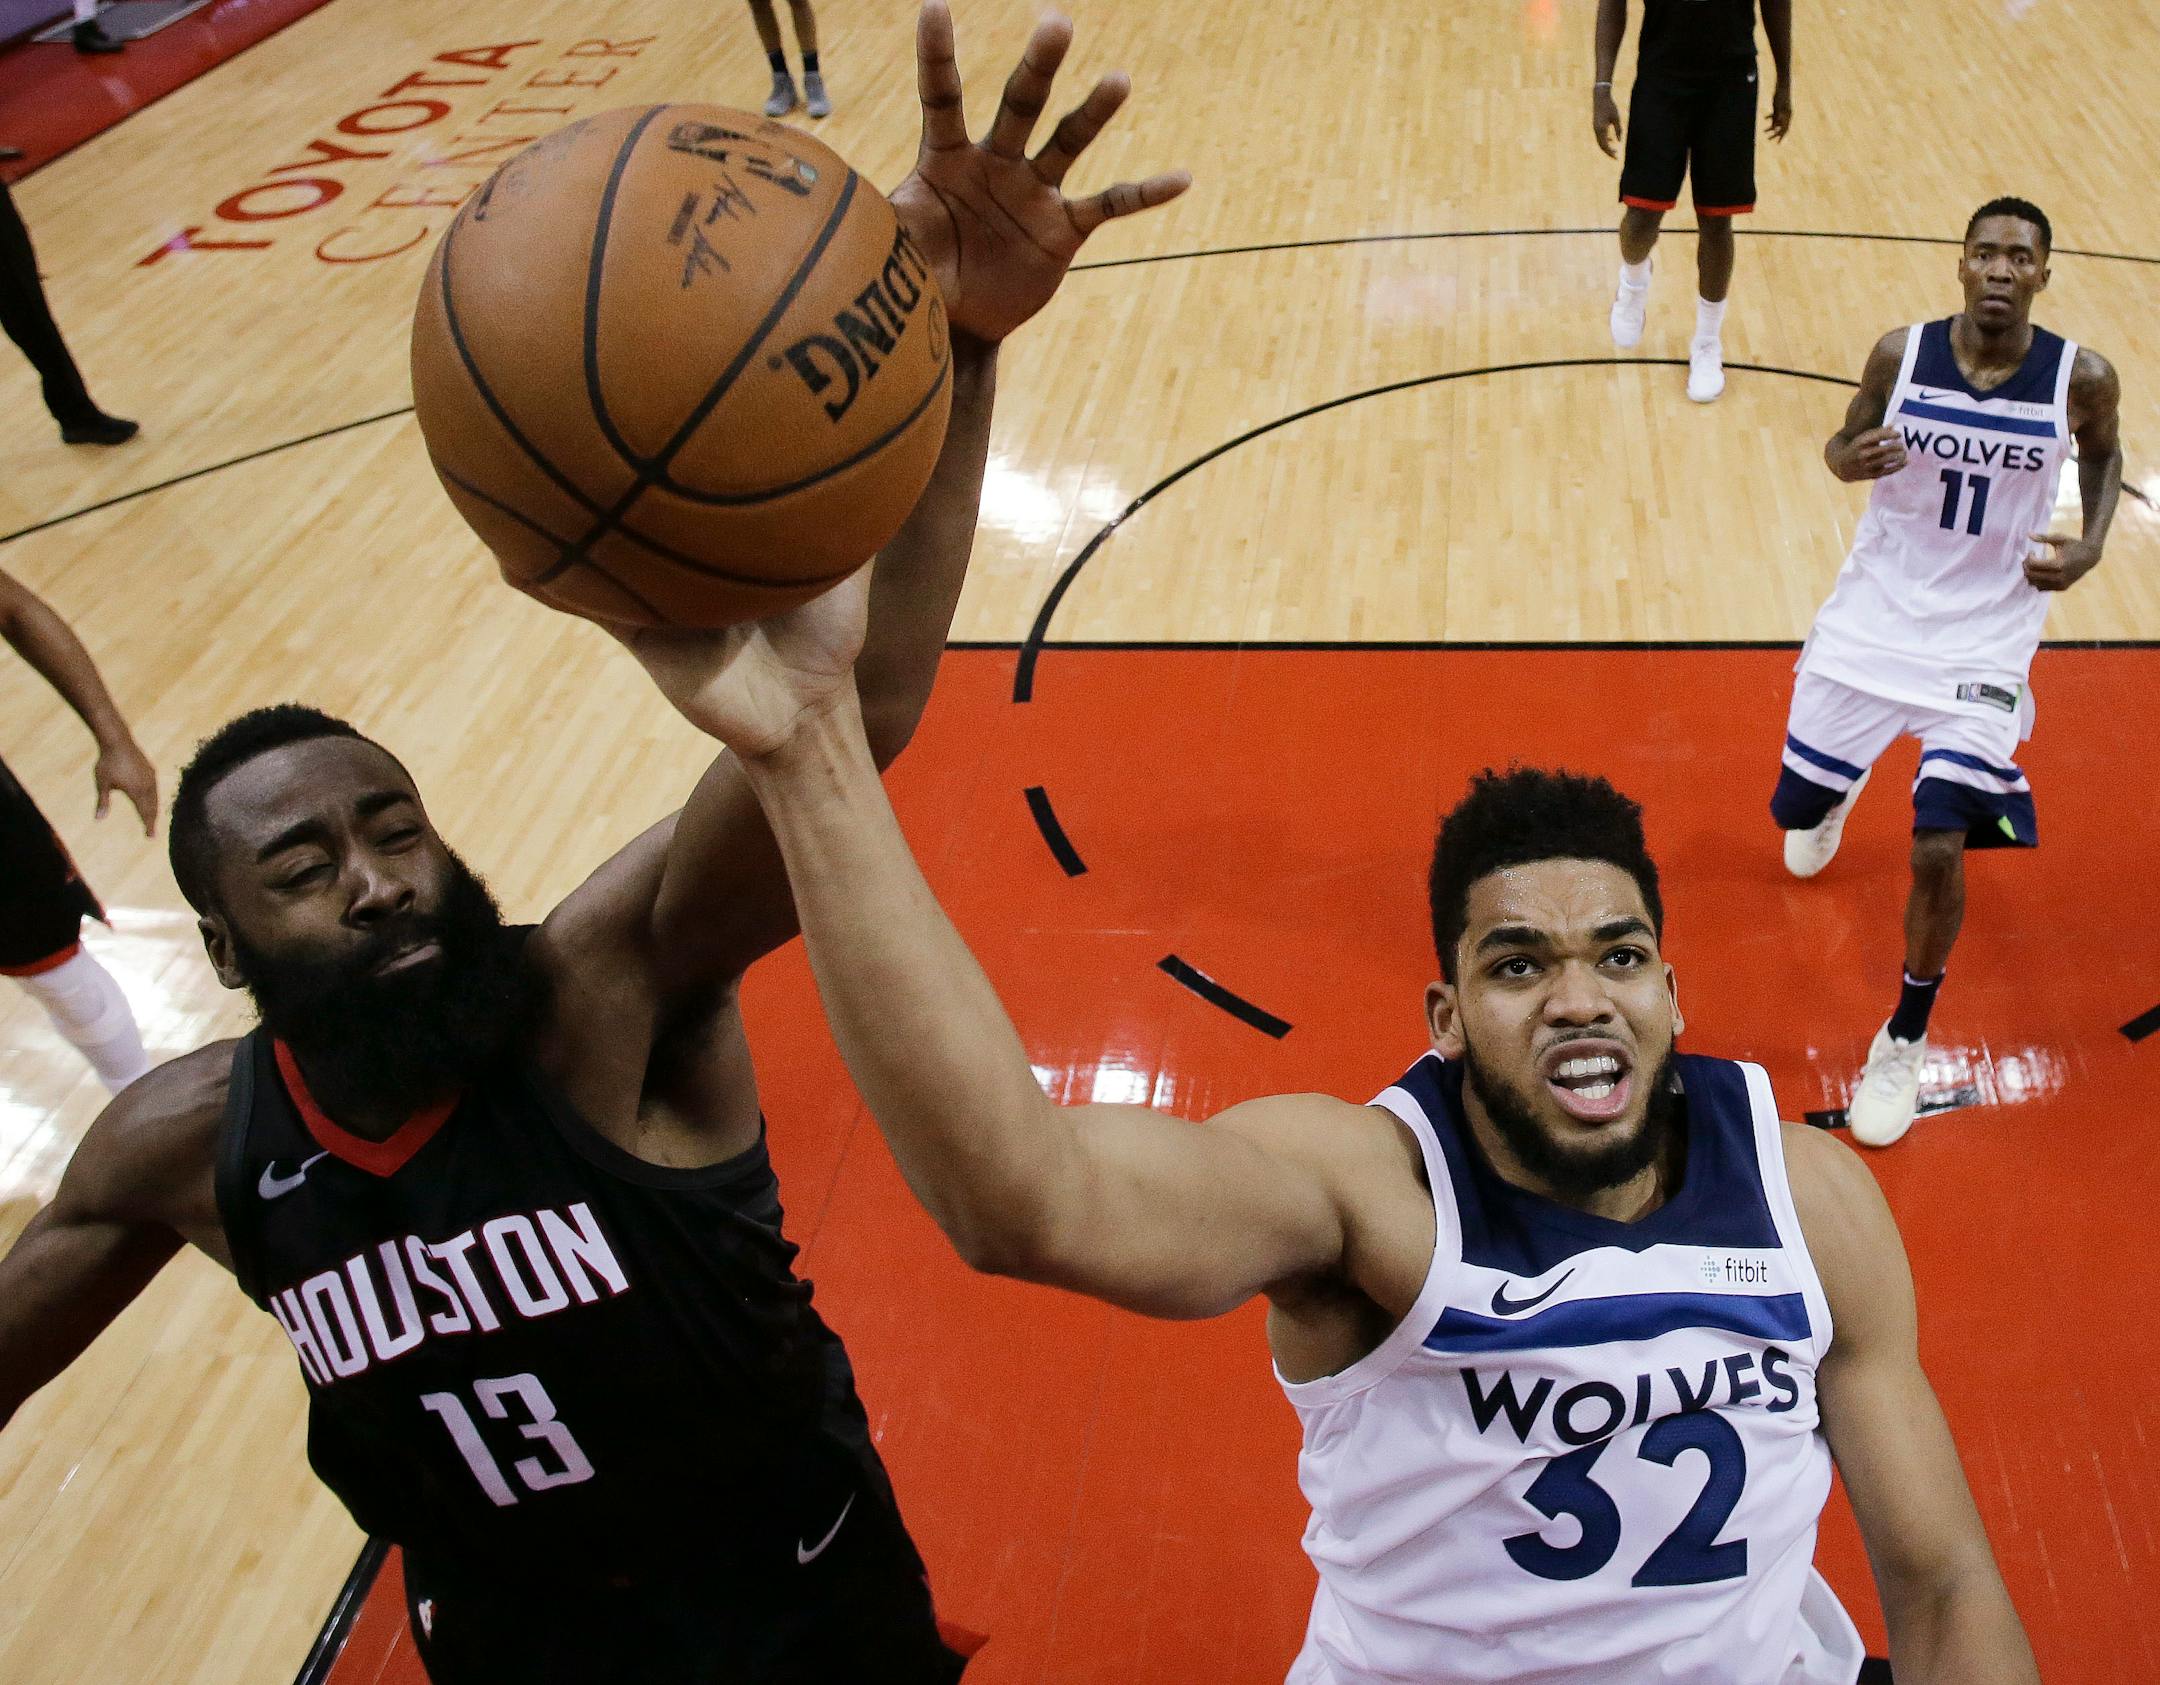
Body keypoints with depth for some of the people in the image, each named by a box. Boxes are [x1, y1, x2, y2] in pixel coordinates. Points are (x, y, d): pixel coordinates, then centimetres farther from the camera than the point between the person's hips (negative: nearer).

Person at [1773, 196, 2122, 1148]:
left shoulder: (2081, 379, -11)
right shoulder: (1901, 354, -10)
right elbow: (1845, 441, 5)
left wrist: (2090, 543, -7)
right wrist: (1851, 457, -19)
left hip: (1984, 640, -2)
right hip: (1875, 614, 2)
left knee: (1939, 851, -12)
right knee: (1803, 803, 13)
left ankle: (1906, 1042, 12)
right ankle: (1836, 792, 56)